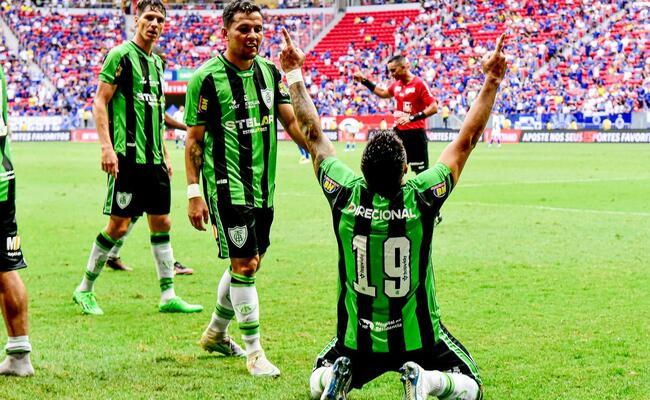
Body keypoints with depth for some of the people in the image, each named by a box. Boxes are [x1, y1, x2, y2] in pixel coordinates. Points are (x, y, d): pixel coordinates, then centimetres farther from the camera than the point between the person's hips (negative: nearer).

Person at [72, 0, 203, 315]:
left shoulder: (156, 62, 17)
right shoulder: (121, 55, -7)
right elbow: (100, 103, -10)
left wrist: (164, 155, 21)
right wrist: (106, 147, -19)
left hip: (154, 159, 8)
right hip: (128, 156, -8)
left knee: (161, 222, 7)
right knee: (119, 225, -5)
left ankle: (168, 296, 11)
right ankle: (85, 290, 9)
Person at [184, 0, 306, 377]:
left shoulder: (269, 71, 7)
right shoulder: (207, 78, -9)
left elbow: (292, 121, 6)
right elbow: (195, 139, -6)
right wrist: (194, 193, -10)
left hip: (263, 187, 7)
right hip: (227, 186, -7)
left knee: (250, 263, 15)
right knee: (244, 265, -9)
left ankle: (216, 333, 34)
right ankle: (254, 351, 1)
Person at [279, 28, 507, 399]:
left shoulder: (346, 195, -15)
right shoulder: (420, 197, -20)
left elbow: (313, 133, -4)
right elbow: (467, 139, -12)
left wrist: (295, 75, 5)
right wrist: (492, 81, -7)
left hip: (358, 340, 2)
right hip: (418, 338, -2)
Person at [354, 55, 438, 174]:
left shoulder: (419, 84, -14)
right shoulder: (396, 84, 9)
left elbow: (433, 108, -20)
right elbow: (383, 93, 30)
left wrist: (412, 117, -27)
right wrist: (364, 81, 25)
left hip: (415, 133, -8)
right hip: (399, 132, 8)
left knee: (421, 171, -4)